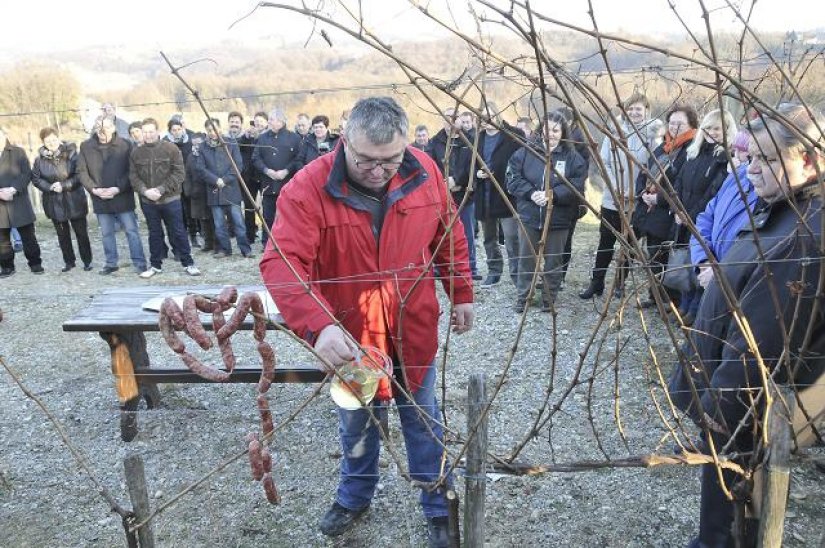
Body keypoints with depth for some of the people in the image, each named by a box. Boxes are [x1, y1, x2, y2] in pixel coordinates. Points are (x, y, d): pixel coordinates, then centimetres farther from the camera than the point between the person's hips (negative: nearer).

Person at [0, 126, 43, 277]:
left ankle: (35, 263, 14)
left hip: (19, 202, -2)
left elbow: (27, 174, -3)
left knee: (28, 236, 5)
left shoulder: (18, 152, 5)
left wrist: (13, 189, -15)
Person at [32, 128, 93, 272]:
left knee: (81, 232, 3)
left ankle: (87, 261, 15)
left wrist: (64, 185, -19)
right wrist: (50, 187, -14)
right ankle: (69, 261, 23)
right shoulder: (40, 158, 0)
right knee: (62, 234, 11)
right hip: (54, 202, 3)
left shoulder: (71, 153, -7)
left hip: (74, 200, -3)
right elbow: (36, 178, 2)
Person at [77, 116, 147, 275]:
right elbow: (81, 172, 3)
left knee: (131, 231, 2)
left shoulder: (125, 145, -5)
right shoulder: (86, 146, 2)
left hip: (123, 197, -3)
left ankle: (140, 263, 9)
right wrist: (94, 189, -10)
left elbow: (131, 171, -7)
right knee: (106, 233, 13)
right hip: (100, 199, 3)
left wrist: (118, 188, -17)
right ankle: (111, 263, 26)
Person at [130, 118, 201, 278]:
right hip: (148, 201, 3)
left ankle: (188, 263, 15)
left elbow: (179, 174, -10)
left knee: (178, 232, 4)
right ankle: (155, 265, 24)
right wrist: (145, 191, -15)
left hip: (170, 199, -3)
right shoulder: (136, 152, 4)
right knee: (154, 234, 13)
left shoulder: (171, 149, -5)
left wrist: (161, 190, -17)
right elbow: (133, 176, 3)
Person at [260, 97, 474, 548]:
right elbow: (281, 262, -33)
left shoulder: (425, 172, -13)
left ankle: (438, 507, 40)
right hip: (349, 335, -1)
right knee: (356, 422, 22)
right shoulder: (309, 188, -24)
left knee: (422, 420, 19)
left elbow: (449, 235, 2)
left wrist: (461, 294, 7)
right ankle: (354, 496, 50)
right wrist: (317, 325, -47)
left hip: (414, 329, 1)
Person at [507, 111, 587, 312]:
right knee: (526, 259, 9)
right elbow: (514, 180, -3)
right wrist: (531, 193, -19)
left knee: (553, 261, 9)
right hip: (529, 216, 1)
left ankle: (549, 300, 24)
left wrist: (553, 195, -22)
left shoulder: (573, 157, -3)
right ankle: (523, 298, 24)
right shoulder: (525, 152, 0)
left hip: (558, 219, -1)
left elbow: (577, 186, -10)